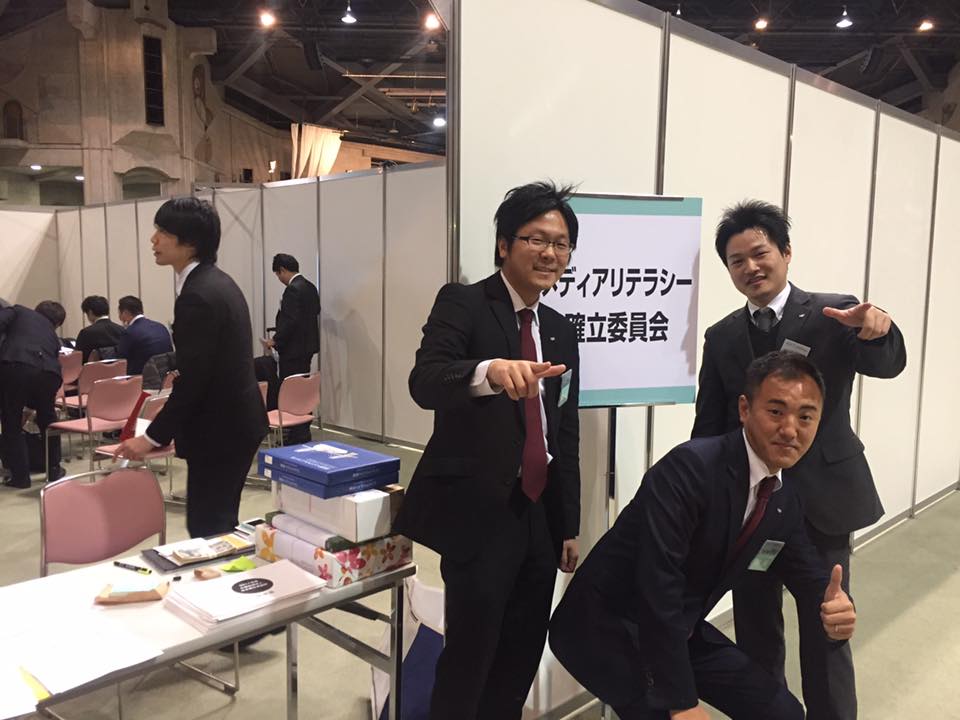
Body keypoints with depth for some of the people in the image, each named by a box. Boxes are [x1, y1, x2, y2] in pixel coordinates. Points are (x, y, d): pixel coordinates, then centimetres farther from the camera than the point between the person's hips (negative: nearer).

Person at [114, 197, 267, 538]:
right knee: (220, 524, 19)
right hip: (236, 422, 10)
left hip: (219, 431, -10)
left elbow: (191, 381, -23)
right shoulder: (217, 282, 9)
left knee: (206, 529, -1)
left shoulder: (196, 296, -22)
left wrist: (152, 437, -14)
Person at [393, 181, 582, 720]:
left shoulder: (561, 331, 11)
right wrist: (490, 370, -46)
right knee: (470, 654, 0)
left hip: (539, 515, 6)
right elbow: (425, 382, -25)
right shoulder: (463, 303, -7)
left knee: (522, 659, 15)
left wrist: (569, 526, 15)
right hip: (478, 513, -6)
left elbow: (566, 435, 14)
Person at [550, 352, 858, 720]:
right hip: (606, 625, -7)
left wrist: (836, 609, -17)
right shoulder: (689, 466, -26)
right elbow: (658, 588, -29)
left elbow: (809, 576, 8)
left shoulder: (786, 498, 0)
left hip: (681, 631, 8)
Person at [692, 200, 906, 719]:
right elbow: (708, 428, 4)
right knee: (755, 631, 16)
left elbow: (888, 364, -22)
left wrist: (876, 331, -44)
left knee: (825, 633, 8)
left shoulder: (833, 313, -5)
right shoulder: (721, 338, 3)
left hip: (821, 498, -3)